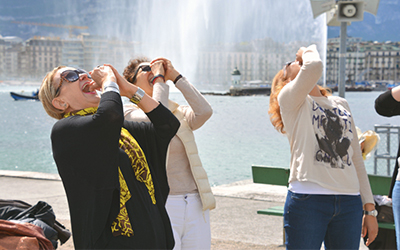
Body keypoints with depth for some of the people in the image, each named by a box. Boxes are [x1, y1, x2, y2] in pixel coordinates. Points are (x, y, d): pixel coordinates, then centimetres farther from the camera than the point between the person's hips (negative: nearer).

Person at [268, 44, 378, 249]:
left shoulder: (341, 104, 21)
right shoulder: (289, 98, 3)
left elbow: (356, 159, 20)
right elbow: (313, 67, -19)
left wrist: (370, 209, 16)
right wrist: (308, 51, 5)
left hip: (349, 202, 5)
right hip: (308, 200, -5)